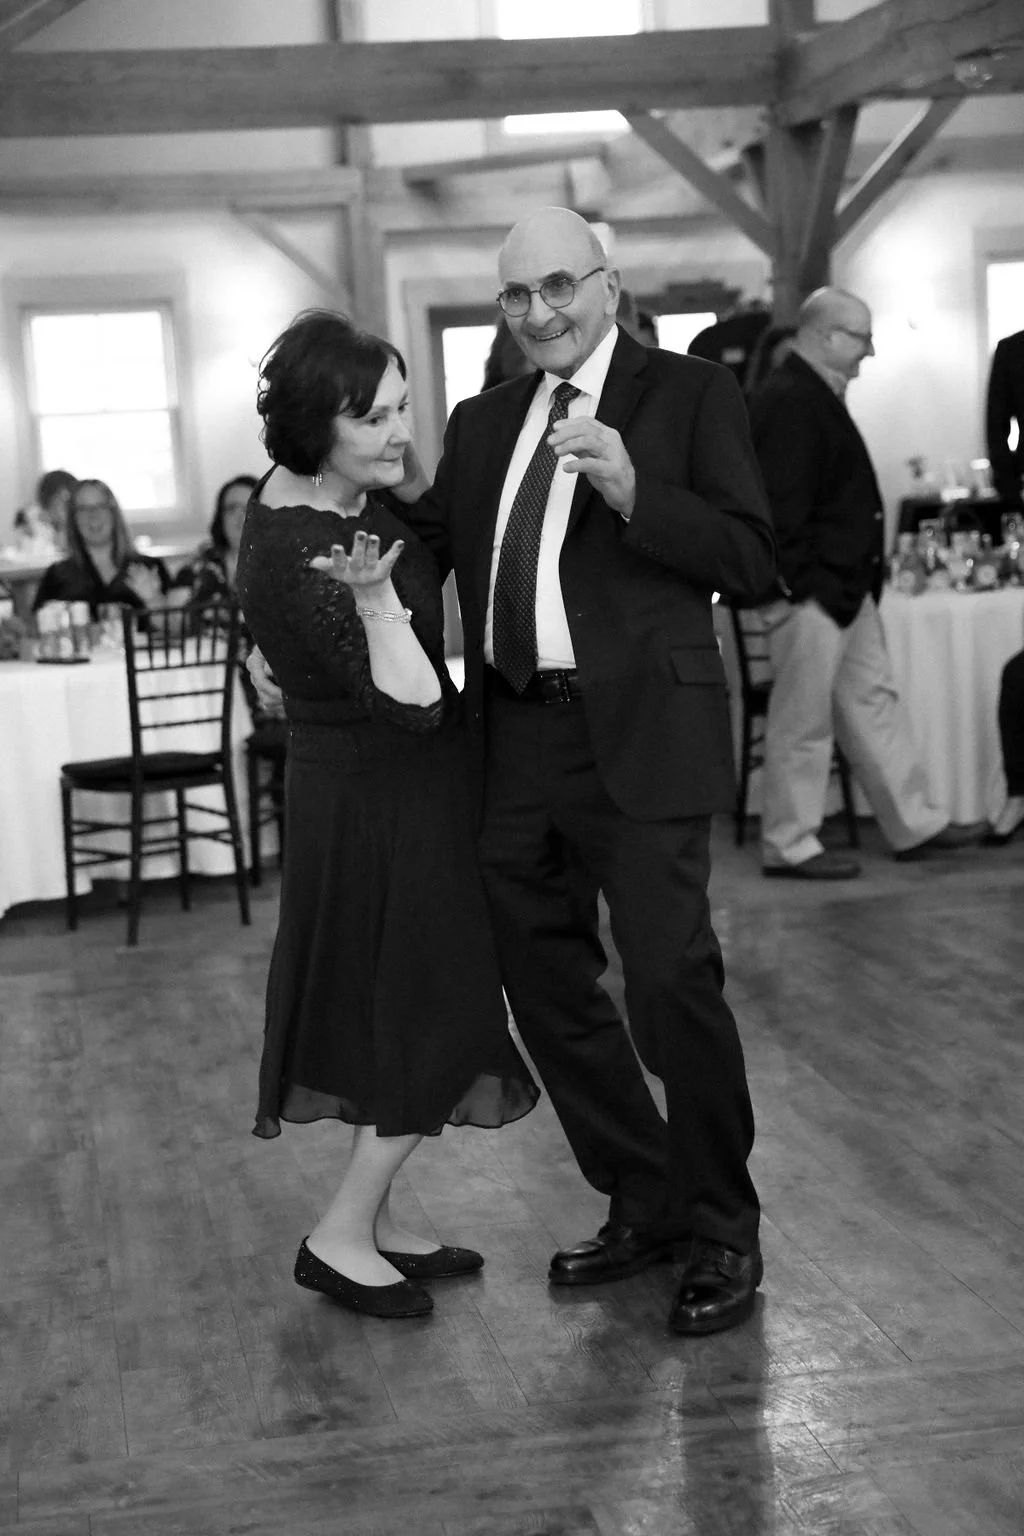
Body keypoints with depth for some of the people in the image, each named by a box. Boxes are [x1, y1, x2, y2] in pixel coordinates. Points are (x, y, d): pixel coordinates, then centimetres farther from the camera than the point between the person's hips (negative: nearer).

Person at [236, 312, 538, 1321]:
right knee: (440, 1019, 1)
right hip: (381, 804, -9)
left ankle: (371, 1223, 28)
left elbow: (430, 547, 21)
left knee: (394, 1012, 17)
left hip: (366, 789, 9)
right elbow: (412, 700, -30)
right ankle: (342, 1239, 9)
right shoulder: (296, 555, -28)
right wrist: (374, 598, -40)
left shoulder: (339, 491, 0)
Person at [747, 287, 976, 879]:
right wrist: (803, 584, -21)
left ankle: (915, 824, 22)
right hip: (812, 592, -10)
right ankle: (790, 846, 8)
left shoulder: (818, 397, 15)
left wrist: (858, 580, 17)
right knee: (803, 721, -1)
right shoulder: (787, 402, -18)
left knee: (874, 702, 14)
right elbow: (782, 508, -23)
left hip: (846, 587, 10)